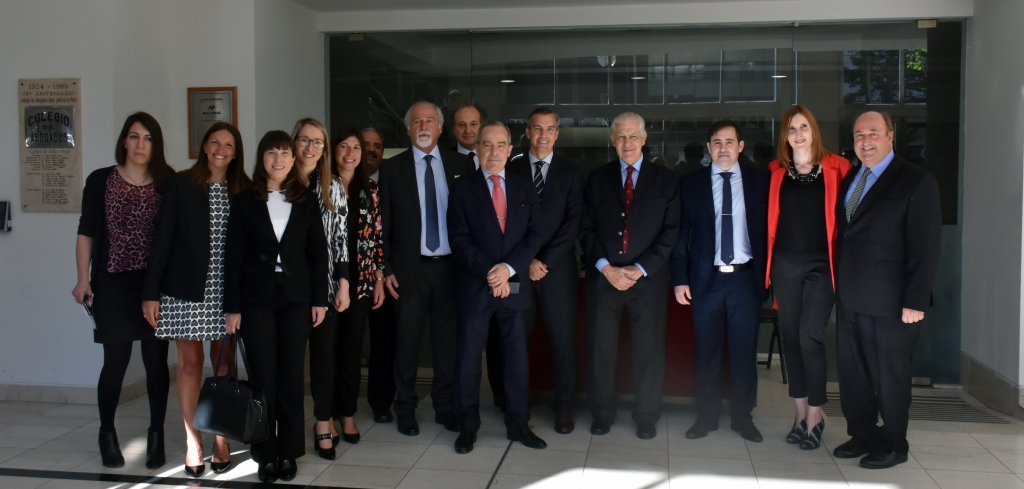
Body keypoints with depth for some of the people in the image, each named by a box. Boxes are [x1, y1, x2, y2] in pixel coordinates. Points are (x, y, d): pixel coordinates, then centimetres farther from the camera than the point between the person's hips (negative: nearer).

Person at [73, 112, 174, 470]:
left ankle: (156, 435, 14)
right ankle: (107, 433, 22)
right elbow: (87, 233, 2)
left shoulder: (168, 184, 2)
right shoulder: (100, 181, 2)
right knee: (116, 360, 3)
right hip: (113, 283, 0)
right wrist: (83, 279, -5)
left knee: (156, 360, 3)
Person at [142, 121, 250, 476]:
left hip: (227, 290, 2)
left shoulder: (243, 190, 3)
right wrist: (151, 291, -8)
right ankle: (192, 441, 14)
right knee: (190, 363, 4)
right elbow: (163, 238, -5)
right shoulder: (182, 184, -3)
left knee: (224, 363, 6)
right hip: (186, 288, -2)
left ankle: (221, 438, 17)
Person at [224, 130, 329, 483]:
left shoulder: (306, 202, 6)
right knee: (263, 376, 1)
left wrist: (319, 298, 0)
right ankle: (265, 454, 12)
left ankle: (288, 451, 15)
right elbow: (234, 257, 0)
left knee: (291, 376, 4)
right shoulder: (245, 201, 3)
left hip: (296, 297, 1)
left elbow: (318, 253, 6)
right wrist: (232, 306, -5)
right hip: (256, 298, -1)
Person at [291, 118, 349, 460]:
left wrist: (343, 285, -2)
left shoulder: (333, 188, 7)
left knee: (324, 352, 6)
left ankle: (323, 425, 15)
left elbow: (341, 239, 3)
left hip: (324, 284, 1)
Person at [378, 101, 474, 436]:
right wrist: (386, 269, -3)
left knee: (448, 341, 9)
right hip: (410, 268, -1)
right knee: (407, 342, 6)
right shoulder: (392, 168, 2)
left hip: (450, 267, 1)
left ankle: (445, 407, 23)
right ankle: (406, 409, 20)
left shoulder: (461, 165, 5)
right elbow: (383, 223, 2)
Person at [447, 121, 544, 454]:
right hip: (475, 286, -2)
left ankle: (517, 424, 18)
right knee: (469, 357, 4)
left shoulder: (524, 188, 9)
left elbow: (534, 235, 2)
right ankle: (468, 426, 16)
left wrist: (508, 268, -13)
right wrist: (489, 272, -16)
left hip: (515, 285, 2)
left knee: (517, 356, 7)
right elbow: (459, 240, -6)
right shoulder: (462, 189, 1)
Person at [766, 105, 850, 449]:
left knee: (810, 337, -10)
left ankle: (815, 414, 5)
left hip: (820, 265, -3)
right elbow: (769, 217, 12)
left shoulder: (835, 168, 0)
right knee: (791, 337, 8)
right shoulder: (775, 172, 8)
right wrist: (767, 261, 4)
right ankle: (801, 411, 20)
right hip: (784, 264, 3)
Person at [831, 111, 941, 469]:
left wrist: (915, 302, -15)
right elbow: (841, 235, 11)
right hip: (850, 300, 6)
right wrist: (837, 286, 6)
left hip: (889, 302, -6)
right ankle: (862, 435, 27)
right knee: (852, 373, 12)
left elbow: (925, 247, -11)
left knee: (890, 376, 6)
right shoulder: (848, 180, 12)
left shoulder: (917, 182, -7)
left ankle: (894, 445, 23)